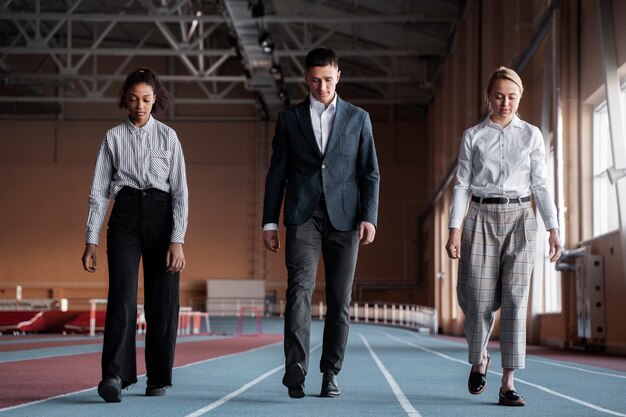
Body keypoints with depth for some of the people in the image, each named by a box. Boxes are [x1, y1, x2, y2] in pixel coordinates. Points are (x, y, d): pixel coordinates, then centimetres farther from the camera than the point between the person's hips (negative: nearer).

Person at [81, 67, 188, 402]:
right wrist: (91, 240, 0)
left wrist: (177, 241, -8)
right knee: (122, 295, -15)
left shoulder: (167, 137, 6)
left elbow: (180, 191, 1)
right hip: (124, 215, 0)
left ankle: (158, 378, 13)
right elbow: (98, 191, 7)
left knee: (162, 300, 2)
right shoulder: (113, 138, 8)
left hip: (161, 215, 0)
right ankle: (114, 376, -22)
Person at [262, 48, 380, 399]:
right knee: (300, 289, -16)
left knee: (340, 299, 3)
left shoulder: (358, 118, 10)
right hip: (303, 218, -1)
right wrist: (270, 222, 3)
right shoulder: (290, 119, 9)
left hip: (344, 219, 1)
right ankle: (296, 370, -23)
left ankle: (331, 373, 11)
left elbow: (370, 173, 7)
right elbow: (277, 174, 9)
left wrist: (369, 218, -4)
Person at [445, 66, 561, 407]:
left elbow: (540, 184, 7)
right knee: (480, 299, -3)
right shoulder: (473, 136, 6)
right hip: (482, 218, 0)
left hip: (519, 218, 0)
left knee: (515, 299, -6)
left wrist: (553, 229, 1)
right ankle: (479, 359, 27)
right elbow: (462, 185, 4)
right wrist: (454, 230, -4)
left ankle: (508, 383, -3)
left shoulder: (531, 135, 7)